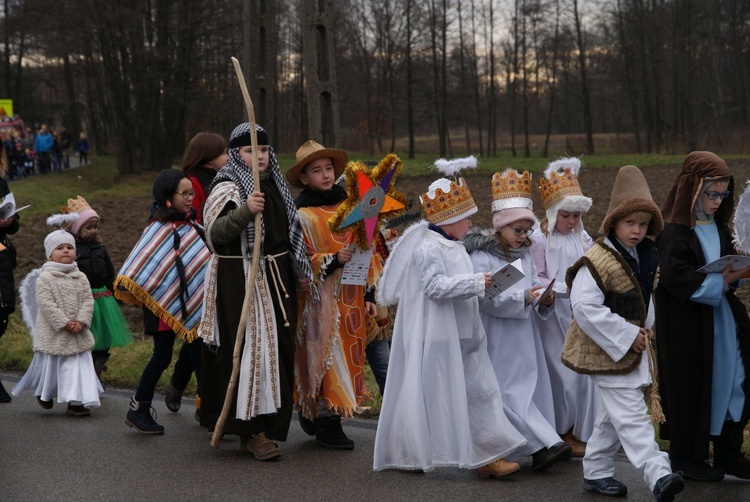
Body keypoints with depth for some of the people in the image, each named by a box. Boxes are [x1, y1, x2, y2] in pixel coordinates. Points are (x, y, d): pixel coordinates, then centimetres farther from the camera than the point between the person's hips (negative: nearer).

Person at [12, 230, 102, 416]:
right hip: (53, 333, -4)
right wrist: (64, 323, -19)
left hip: (77, 334, 4)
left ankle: (75, 402, 4)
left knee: (79, 365, -1)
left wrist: (81, 322, -13)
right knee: (49, 364, 8)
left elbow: (88, 301, 2)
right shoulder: (45, 278, -8)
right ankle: (43, 393, 35)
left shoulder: (80, 277, 6)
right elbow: (46, 304, -15)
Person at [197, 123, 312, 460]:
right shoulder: (227, 188, -9)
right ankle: (253, 430, -6)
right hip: (240, 283, -7)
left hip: (276, 281, 8)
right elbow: (214, 232, -26)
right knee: (250, 348, -10)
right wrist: (245, 211, -40)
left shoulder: (275, 186, 14)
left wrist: (300, 271, 23)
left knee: (278, 349, 8)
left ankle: (267, 424, 19)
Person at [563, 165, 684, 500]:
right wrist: (626, 336, -22)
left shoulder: (644, 257, 6)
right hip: (607, 350, -9)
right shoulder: (597, 261, -21)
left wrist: (643, 330, 7)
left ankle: (596, 472, 26)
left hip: (633, 346, 9)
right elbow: (585, 307, -26)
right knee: (631, 414, -13)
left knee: (614, 414, 16)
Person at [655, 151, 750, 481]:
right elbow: (675, 277, -23)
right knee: (691, 387, 2)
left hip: (721, 316, 8)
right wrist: (720, 280, -23)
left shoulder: (717, 226, 10)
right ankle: (686, 457, 17)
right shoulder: (674, 230, -15)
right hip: (688, 326, -7)